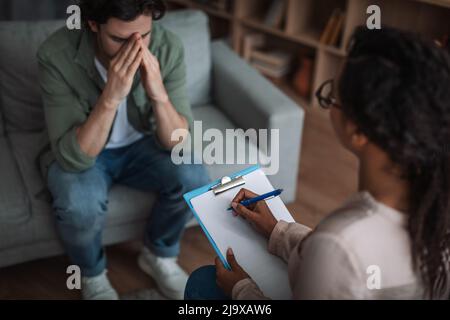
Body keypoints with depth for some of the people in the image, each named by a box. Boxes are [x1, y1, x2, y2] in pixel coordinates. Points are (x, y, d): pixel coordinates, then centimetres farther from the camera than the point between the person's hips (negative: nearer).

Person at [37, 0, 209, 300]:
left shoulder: (169, 47, -23)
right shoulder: (57, 55, -30)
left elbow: (178, 144, -22)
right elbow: (73, 157, -33)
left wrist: (159, 95, -41)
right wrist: (111, 97, -46)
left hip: (140, 144, 3)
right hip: (79, 154, -2)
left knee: (194, 179, -24)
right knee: (80, 206, -33)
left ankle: (158, 255, 7)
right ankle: (93, 275, 3)